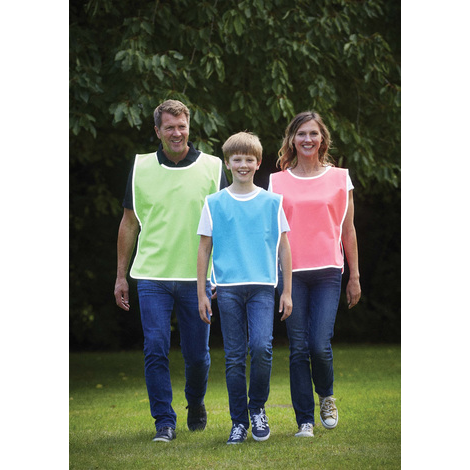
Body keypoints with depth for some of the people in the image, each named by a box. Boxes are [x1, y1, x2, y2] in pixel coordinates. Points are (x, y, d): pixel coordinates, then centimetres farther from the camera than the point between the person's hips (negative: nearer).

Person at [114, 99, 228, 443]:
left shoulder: (212, 167, 2)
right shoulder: (141, 168, 5)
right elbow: (129, 224, 12)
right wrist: (121, 276, 10)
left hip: (197, 277, 0)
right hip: (152, 276, 0)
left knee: (197, 354, 5)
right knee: (155, 350, -7)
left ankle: (196, 404, 32)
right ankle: (164, 421, 2)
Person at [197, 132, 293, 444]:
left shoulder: (272, 202, 8)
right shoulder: (214, 204, 7)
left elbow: (283, 247, 11)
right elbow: (205, 249, 10)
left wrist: (287, 291, 7)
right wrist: (201, 293, 6)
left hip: (262, 286, 0)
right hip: (228, 287, 1)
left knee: (262, 348, -16)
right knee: (234, 357, 1)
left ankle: (258, 407, 6)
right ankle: (239, 422, 9)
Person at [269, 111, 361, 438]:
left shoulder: (340, 178, 9)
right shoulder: (278, 182, 9)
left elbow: (348, 230, 12)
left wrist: (355, 276, 10)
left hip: (328, 271, -1)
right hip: (291, 272, 1)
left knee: (320, 346, -12)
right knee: (298, 349, -2)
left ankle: (326, 397, 18)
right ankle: (305, 420, 6)